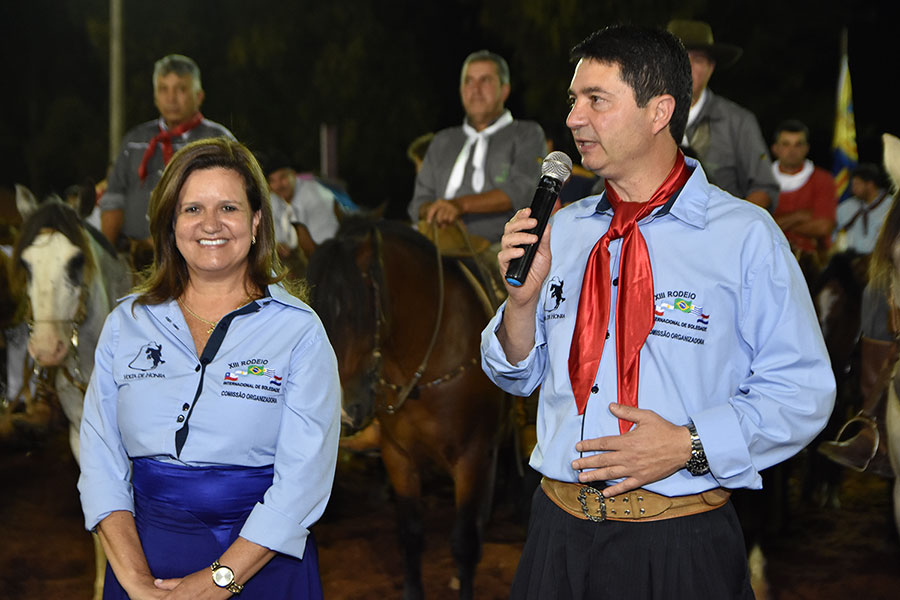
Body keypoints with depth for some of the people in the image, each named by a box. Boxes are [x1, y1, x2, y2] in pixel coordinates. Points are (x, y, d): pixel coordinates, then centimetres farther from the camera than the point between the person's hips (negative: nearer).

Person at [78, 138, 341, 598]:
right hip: (146, 555, 2)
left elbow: (303, 477, -12)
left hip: (260, 562, -2)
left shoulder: (299, 331, -5)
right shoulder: (126, 324, 5)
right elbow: (101, 456, -1)